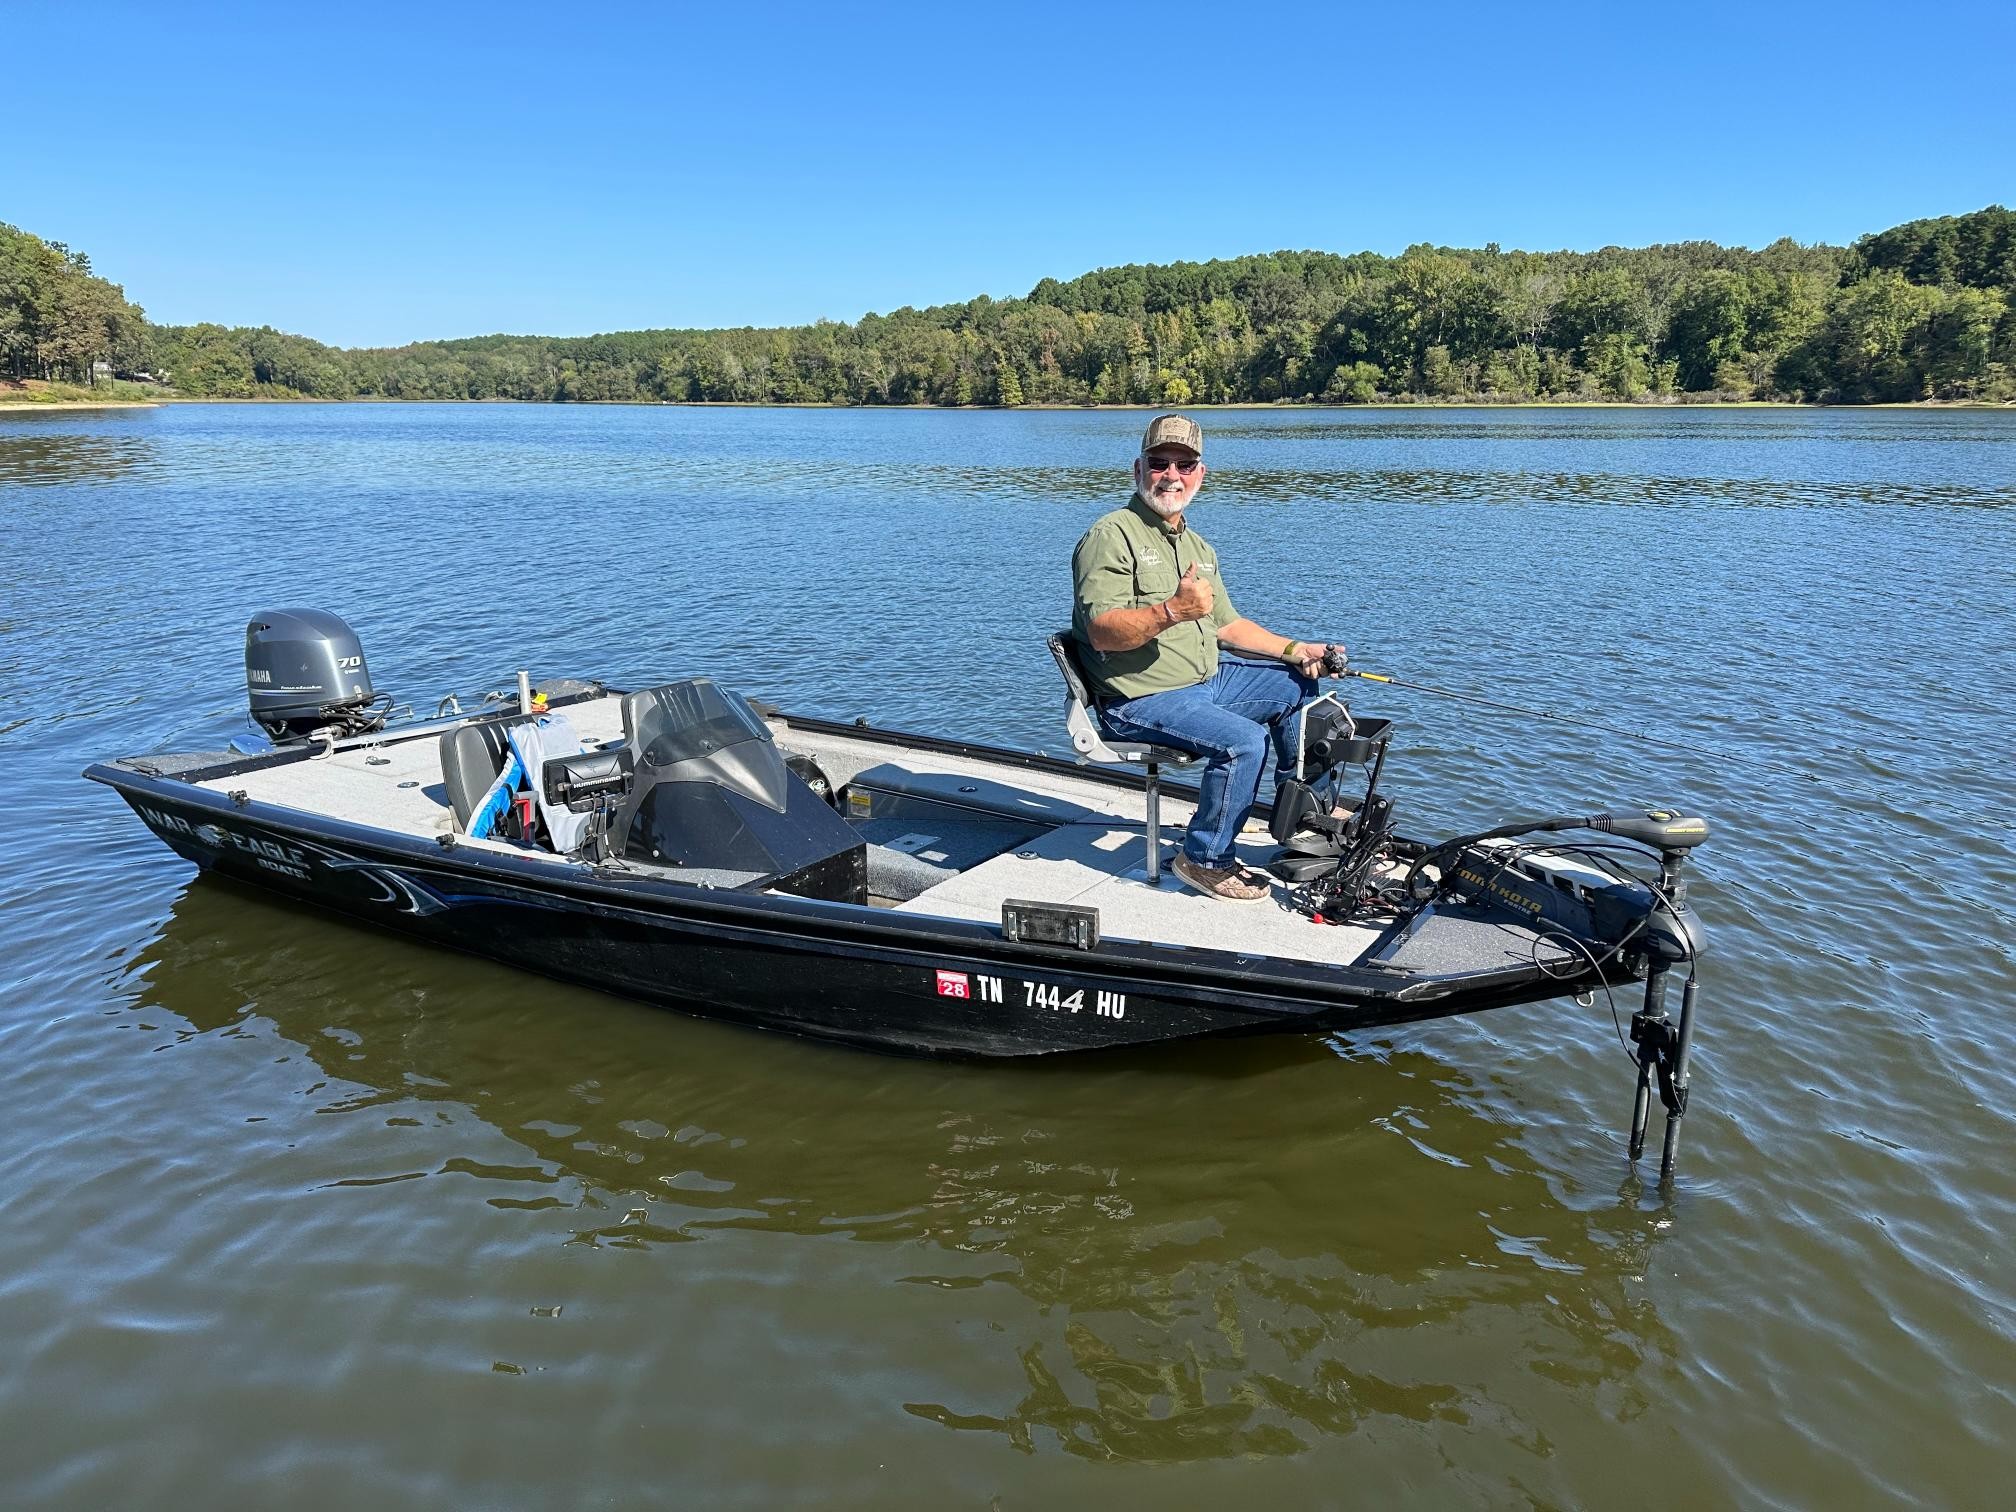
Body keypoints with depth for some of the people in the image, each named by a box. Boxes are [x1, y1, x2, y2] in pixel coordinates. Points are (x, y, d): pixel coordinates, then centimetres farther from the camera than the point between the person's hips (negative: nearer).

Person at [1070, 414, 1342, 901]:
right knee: (1245, 740, -27)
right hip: (1140, 700, -9)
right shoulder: (1111, 536, -13)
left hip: (1206, 680, 9)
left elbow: (1227, 625, 20)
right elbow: (1102, 631, -25)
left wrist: (1295, 649, 9)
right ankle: (1205, 860, -9)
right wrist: (1172, 612, -39)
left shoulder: (1197, 546, 17)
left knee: (1298, 685, 15)